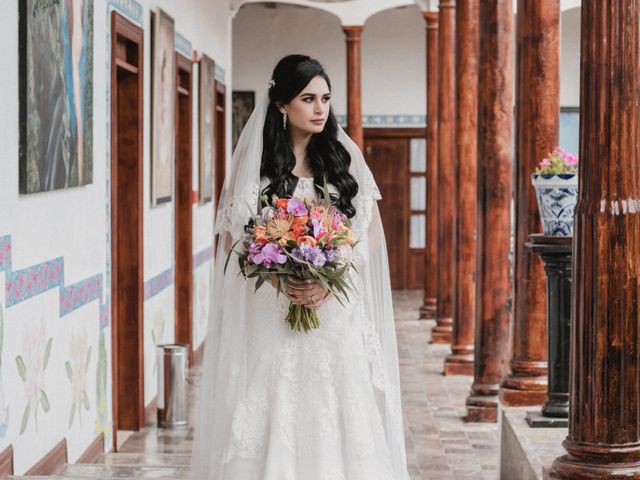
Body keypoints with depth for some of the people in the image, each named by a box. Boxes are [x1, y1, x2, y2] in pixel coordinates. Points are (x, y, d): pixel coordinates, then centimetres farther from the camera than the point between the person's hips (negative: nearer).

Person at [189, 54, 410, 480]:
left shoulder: (344, 157, 7)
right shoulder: (255, 158, 2)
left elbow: (369, 234, 7)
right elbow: (233, 238, 2)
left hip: (335, 312, 1)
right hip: (270, 313, -1)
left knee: (335, 418, -2)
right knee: (274, 417, -4)